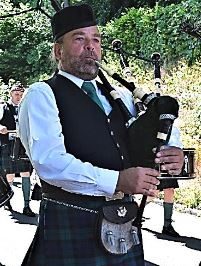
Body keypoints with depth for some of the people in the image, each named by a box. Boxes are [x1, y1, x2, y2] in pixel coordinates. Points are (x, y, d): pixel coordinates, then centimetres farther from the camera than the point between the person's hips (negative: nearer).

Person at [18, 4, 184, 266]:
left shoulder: (119, 95, 16)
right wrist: (116, 181, -24)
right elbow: (49, 161, -17)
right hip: (70, 228, -6)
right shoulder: (41, 95, -4)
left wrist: (172, 152, 0)